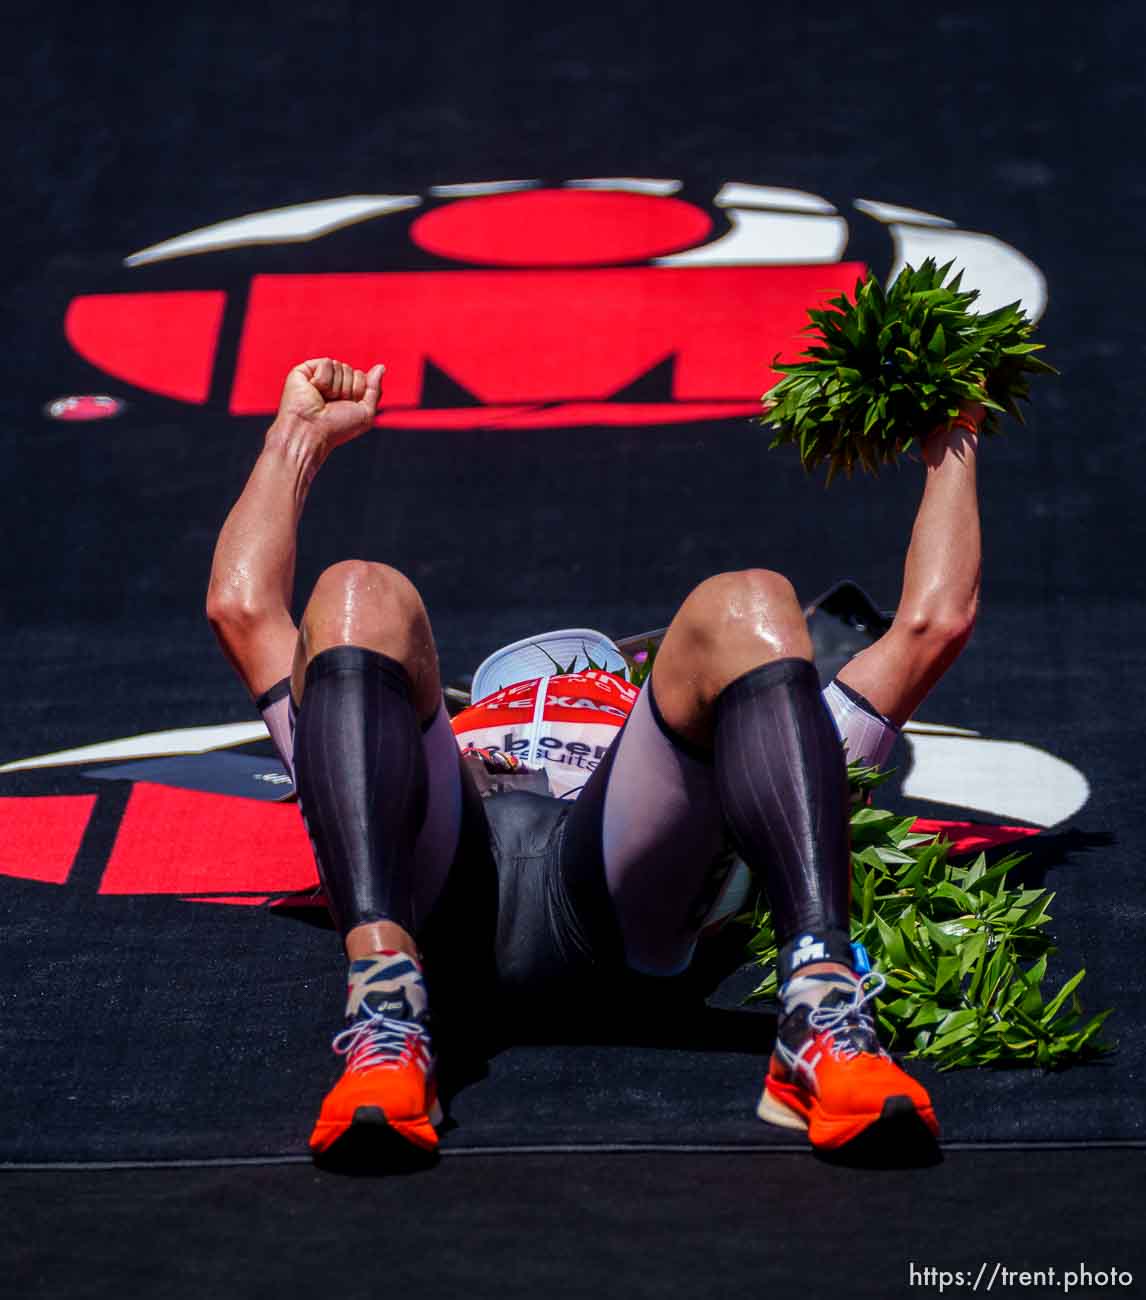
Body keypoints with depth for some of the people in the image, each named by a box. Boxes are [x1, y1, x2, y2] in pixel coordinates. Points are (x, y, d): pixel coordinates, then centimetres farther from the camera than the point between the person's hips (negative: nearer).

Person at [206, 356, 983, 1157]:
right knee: (360, 600, -20)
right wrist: (300, 434, 53)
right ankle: (385, 1028, -42)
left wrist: (950, 446, 49)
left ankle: (823, 1025, -42)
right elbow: (243, 608, 47)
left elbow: (930, 625, 45)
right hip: (440, 898, 0)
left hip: (620, 911, 0)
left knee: (746, 611, -19)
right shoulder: (443, 761, 49)